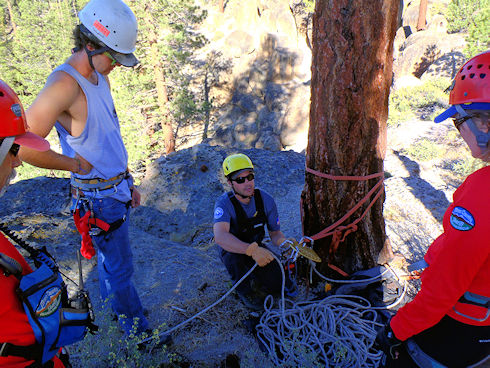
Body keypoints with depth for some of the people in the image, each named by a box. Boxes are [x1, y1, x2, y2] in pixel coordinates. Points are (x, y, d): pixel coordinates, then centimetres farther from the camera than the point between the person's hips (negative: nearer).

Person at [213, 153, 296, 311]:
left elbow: (275, 233, -7)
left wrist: (285, 243, -32)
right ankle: (244, 291, -7)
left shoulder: (265, 199, -16)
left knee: (277, 285, -8)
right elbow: (220, 237, -47)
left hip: (257, 248, 4)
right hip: (232, 250, -3)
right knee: (233, 255, -38)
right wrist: (253, 250, -59)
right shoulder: (224, 203, -29)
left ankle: (254, 273, 24)